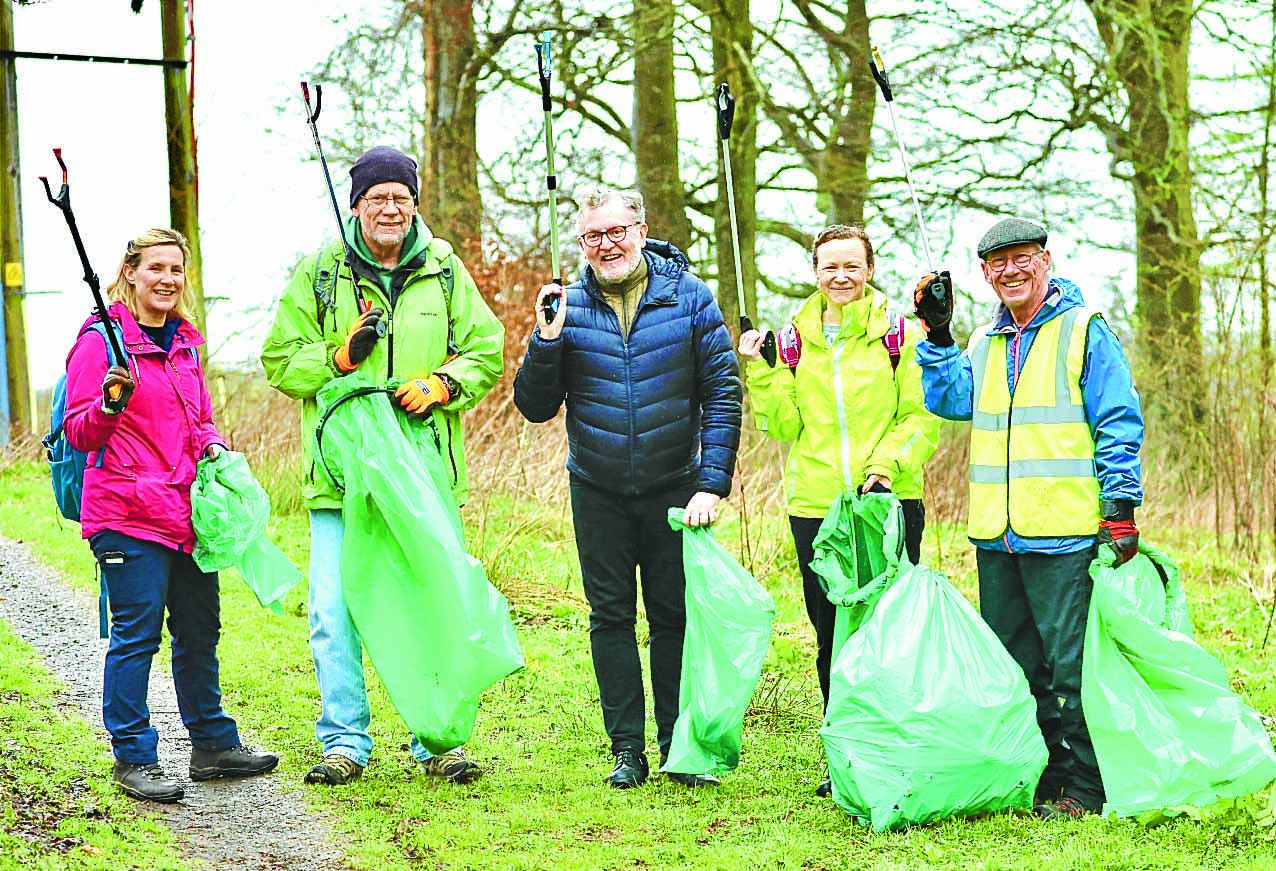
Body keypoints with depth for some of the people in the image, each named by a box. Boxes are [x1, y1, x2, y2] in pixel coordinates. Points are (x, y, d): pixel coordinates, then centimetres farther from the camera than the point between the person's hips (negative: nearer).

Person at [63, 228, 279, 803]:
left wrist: (213, 445, 5)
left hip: (188, 510, 7)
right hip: (128, 513, -7)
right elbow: (79, 434, -9)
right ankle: (134, 760, 2)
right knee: (137, 635, -6)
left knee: (199, 632, 14)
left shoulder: (185, 342, 16)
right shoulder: (101, 340, -6)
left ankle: (213, 744, 25)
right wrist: (109, 404, -28)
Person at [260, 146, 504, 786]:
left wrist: (440, 384, -9)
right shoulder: (318, 274, 5)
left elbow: (486, 352, 10)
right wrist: (342, 355, -11)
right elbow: (280, 361, 6)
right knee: (334, 611, -2)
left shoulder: (444, 271, 9)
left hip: (425, 471, 1)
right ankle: (344, 741, 8)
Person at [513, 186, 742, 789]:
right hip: (598, 491, 1)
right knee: (610, 617, 4)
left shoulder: (688, 297, -5)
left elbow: (722, 394, -4)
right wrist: (545, 342, -17)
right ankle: (626, 750, 11)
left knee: (674, 615, 4)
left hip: (674, 487, -1)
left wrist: (711, 483, -11)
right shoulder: (569, 306, -2)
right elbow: (536, 408, -1)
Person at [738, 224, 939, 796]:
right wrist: (762, 372, -4)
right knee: (832, 635, 7)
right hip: (816, 506, 3)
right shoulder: (794, 339, 8)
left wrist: (887, 465, -15)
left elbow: (922, 417, -1)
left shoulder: (898, 333, 0)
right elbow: (786, 426, 8)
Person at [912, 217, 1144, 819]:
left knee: (1070, 663, -5)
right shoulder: (985, 343, 18)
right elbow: (951, 400, 6)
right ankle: (1033, 772, 21)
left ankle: (1083, 786, 2)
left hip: (1065, 532, -6)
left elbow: (1118, 423, -4)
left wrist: (1120, 503, -11)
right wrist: (936, 336, 1)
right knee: (1014, 661, 11)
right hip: (997, 536, 7)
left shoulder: (1083, 330, -1)